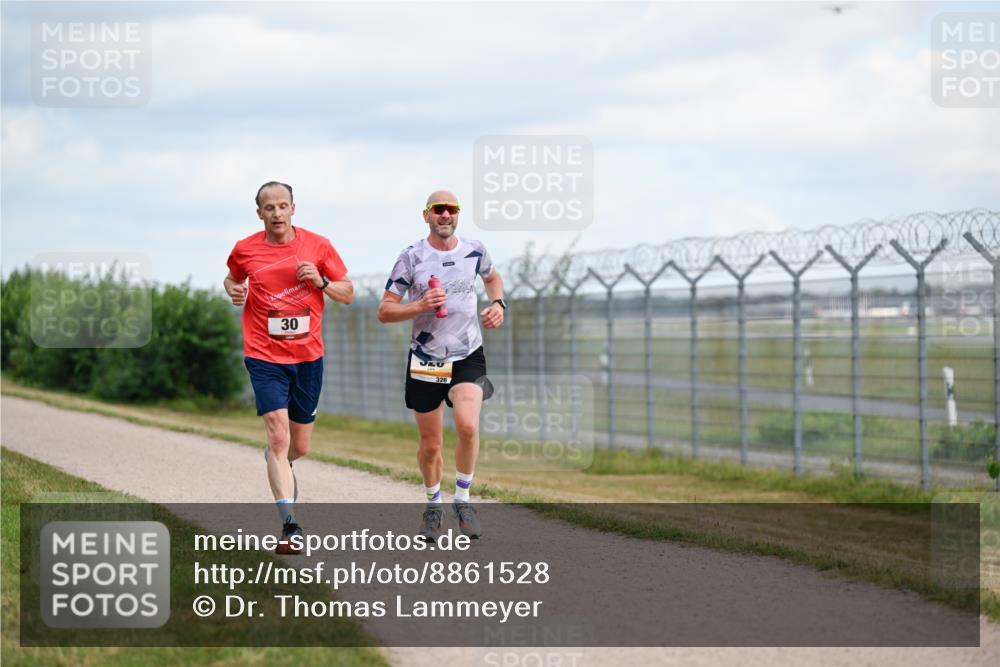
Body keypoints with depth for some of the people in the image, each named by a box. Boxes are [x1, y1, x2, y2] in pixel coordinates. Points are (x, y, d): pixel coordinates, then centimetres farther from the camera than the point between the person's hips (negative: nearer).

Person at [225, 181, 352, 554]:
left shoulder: (318, 246, 1)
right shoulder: (245, 250, 1)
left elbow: (347, 293, 7)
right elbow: (233, 278, 22)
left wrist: (320, 282, -12)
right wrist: (234, 291, -1)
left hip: (308, 356, 2)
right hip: (265, 356, -2)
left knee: (300, 446, 12)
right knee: (278, 436, -17)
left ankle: (278, 463, 50)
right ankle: (290, 525, -19)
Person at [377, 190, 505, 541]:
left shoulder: (474, 251, 2)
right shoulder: (412, 258, -6)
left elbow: (492, 276, 26)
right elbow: (384, 311, -5)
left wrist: (498, 304, 7)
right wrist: (420, 306, -21)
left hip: (468, 357, 1)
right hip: (425, 360, -1)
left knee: (467, 426, -23)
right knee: (430, 444, 6)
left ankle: (462, 500, -3)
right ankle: (433, 504, 32)